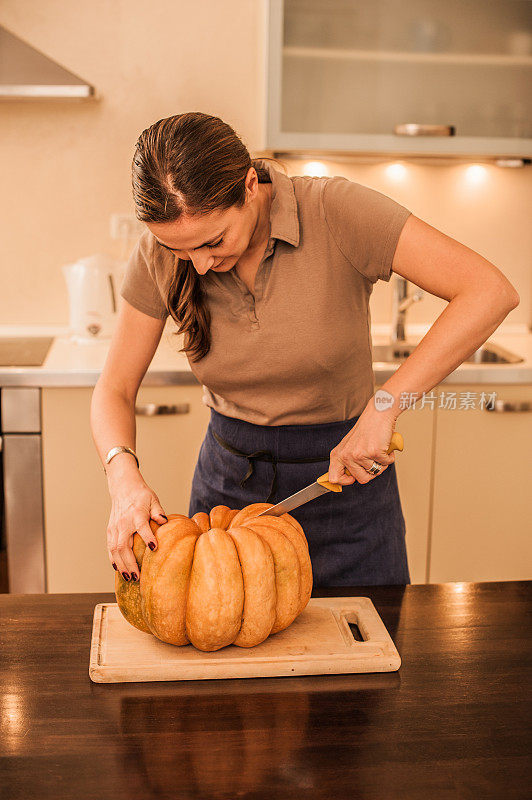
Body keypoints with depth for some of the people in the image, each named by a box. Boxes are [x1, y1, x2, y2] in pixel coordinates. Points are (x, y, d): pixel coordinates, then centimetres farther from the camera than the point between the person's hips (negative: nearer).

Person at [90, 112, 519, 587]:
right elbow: (115, 390, -5)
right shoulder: (160, 254, -12)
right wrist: (124, 475, -25)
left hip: (347, 475, -2)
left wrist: (384, 406, -31)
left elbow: (491, 292, -28)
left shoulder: (334, 212, -23)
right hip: (229, 480, 3)